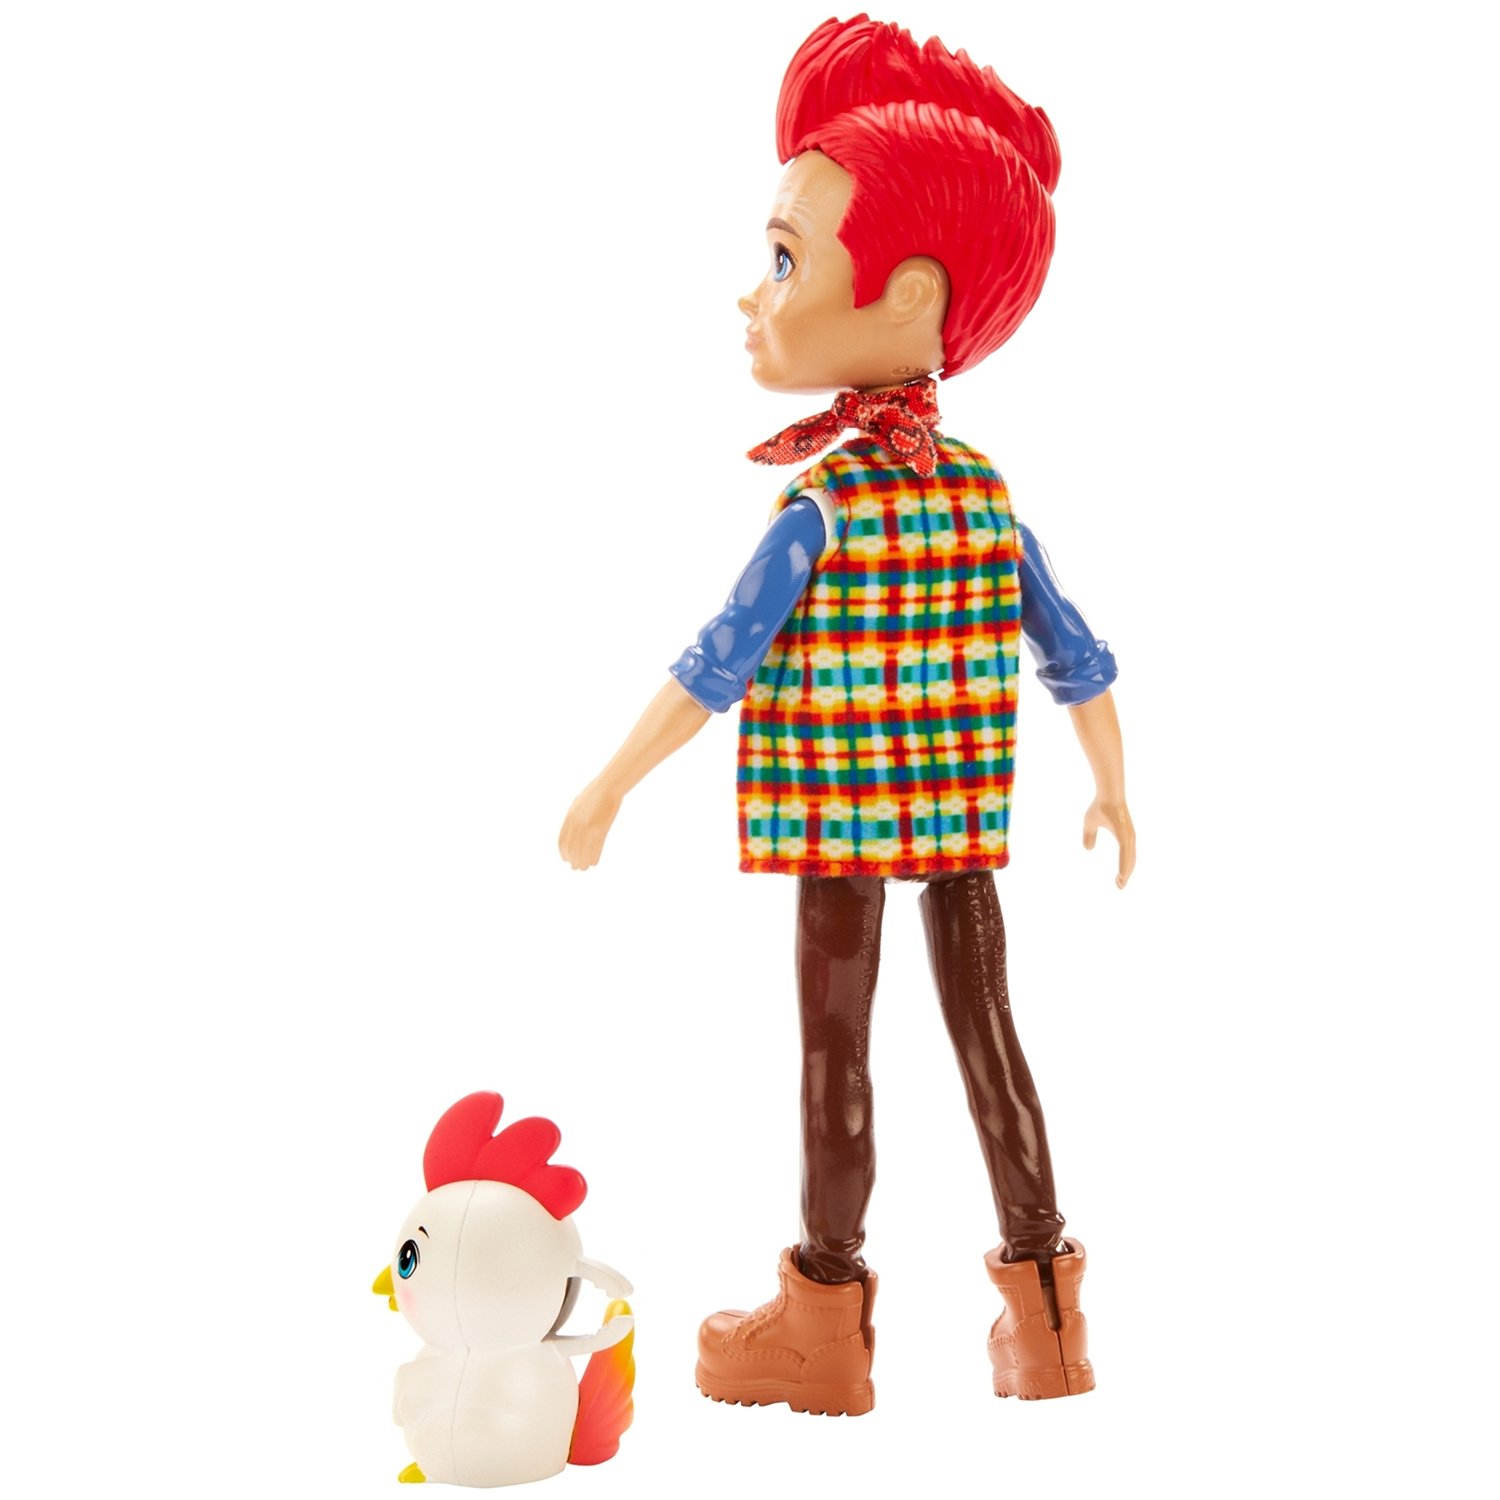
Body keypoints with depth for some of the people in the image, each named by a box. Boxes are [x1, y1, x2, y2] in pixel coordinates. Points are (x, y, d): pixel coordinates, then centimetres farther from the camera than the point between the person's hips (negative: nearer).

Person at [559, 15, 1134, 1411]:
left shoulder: (816, 506, -14)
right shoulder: (987, 491, 5)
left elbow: (716, 668, -15)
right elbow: (1076, 656, 9)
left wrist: (604, 791, -7)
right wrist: (1113, 790, 22)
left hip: (830, 819, -6)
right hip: (960, 821, 6)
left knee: (835, 1050, 3)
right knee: (985, 1030, 11)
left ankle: (826, 1325, 14)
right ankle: (1041, 1318, 20)